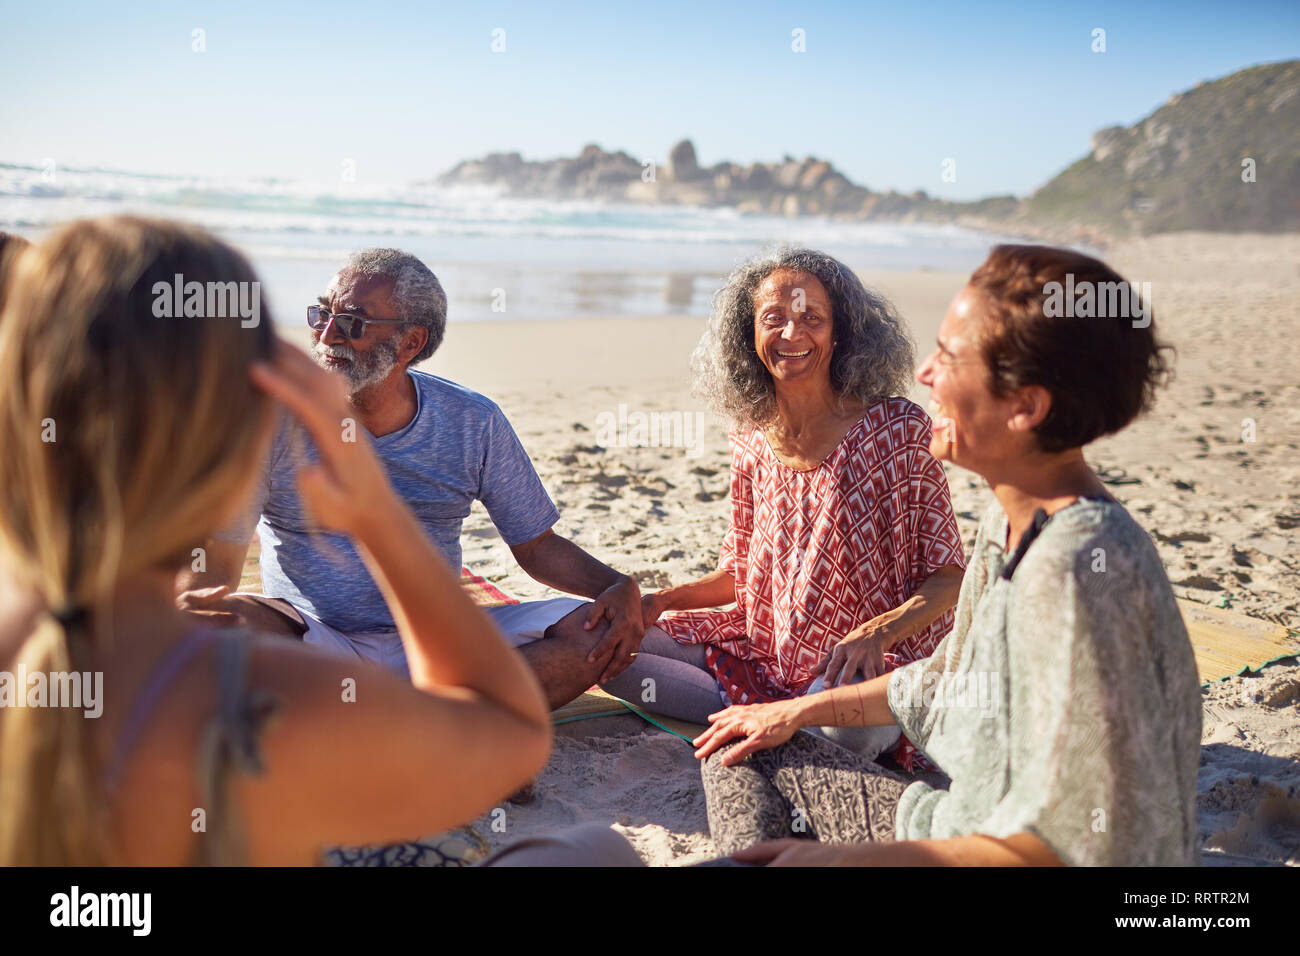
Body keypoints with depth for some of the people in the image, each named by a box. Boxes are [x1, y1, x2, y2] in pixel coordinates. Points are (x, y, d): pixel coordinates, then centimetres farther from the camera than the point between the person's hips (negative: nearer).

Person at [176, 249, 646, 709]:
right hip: (312, 642, -1)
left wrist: (619, 586, -14)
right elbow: (215, 563, -11)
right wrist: (187, 604, -35)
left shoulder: (474, 423, -2)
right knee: (219, 620, -33)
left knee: (600, 628, -20)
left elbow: (537, 546, 5)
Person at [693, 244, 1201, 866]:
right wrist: (798, 712, 19)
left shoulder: (1082, 569, -30)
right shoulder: (1008, 527, 1)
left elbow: (1078, 842, -29)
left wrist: (848, 857, -26)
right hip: (963, 824, 9)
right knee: (742, 756, 16)